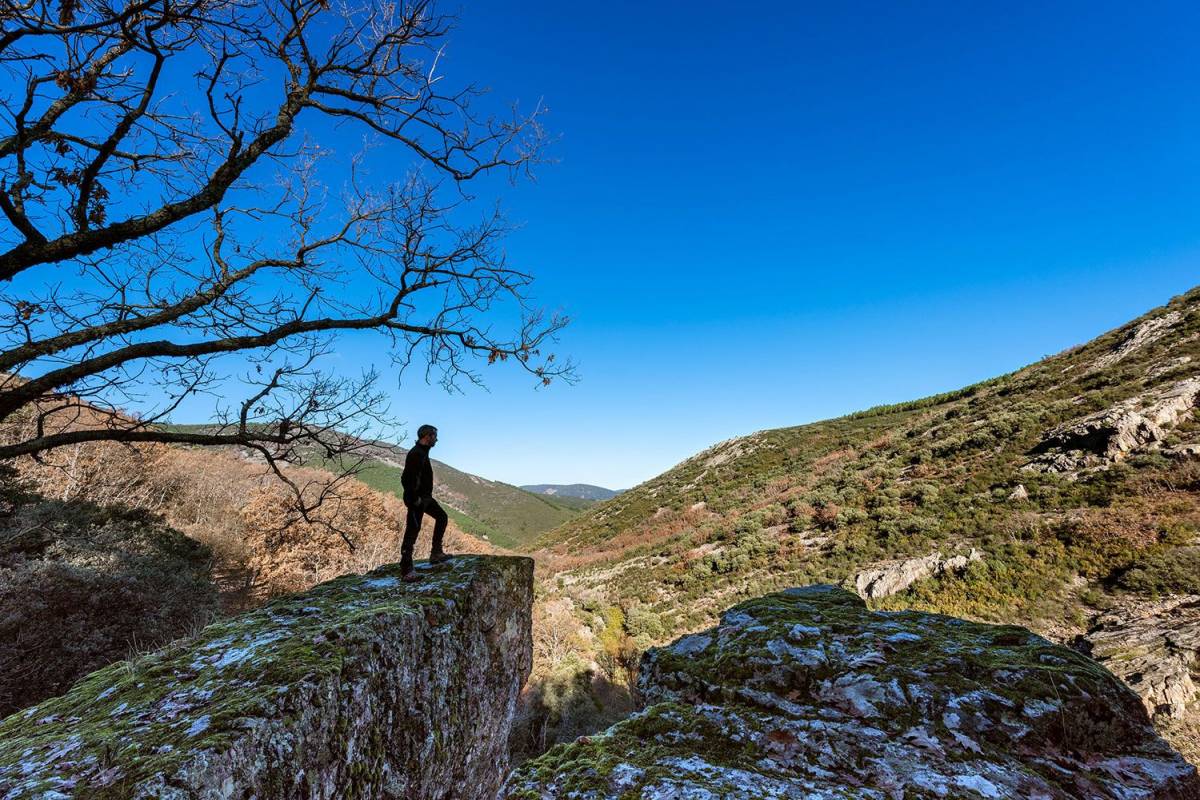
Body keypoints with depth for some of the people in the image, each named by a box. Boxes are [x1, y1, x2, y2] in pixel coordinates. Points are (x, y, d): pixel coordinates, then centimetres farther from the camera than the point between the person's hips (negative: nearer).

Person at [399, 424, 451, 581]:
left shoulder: (423, 452, 13)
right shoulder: (416, 454, -20)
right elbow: (406, 479, -27)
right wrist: (414, 499, -23)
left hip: (425, 497, 11)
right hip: (416, 499, -11)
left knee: (442, 517, 20)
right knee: (412, 531, -6)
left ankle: (436, 553, 24)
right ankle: (406, 570, 0)